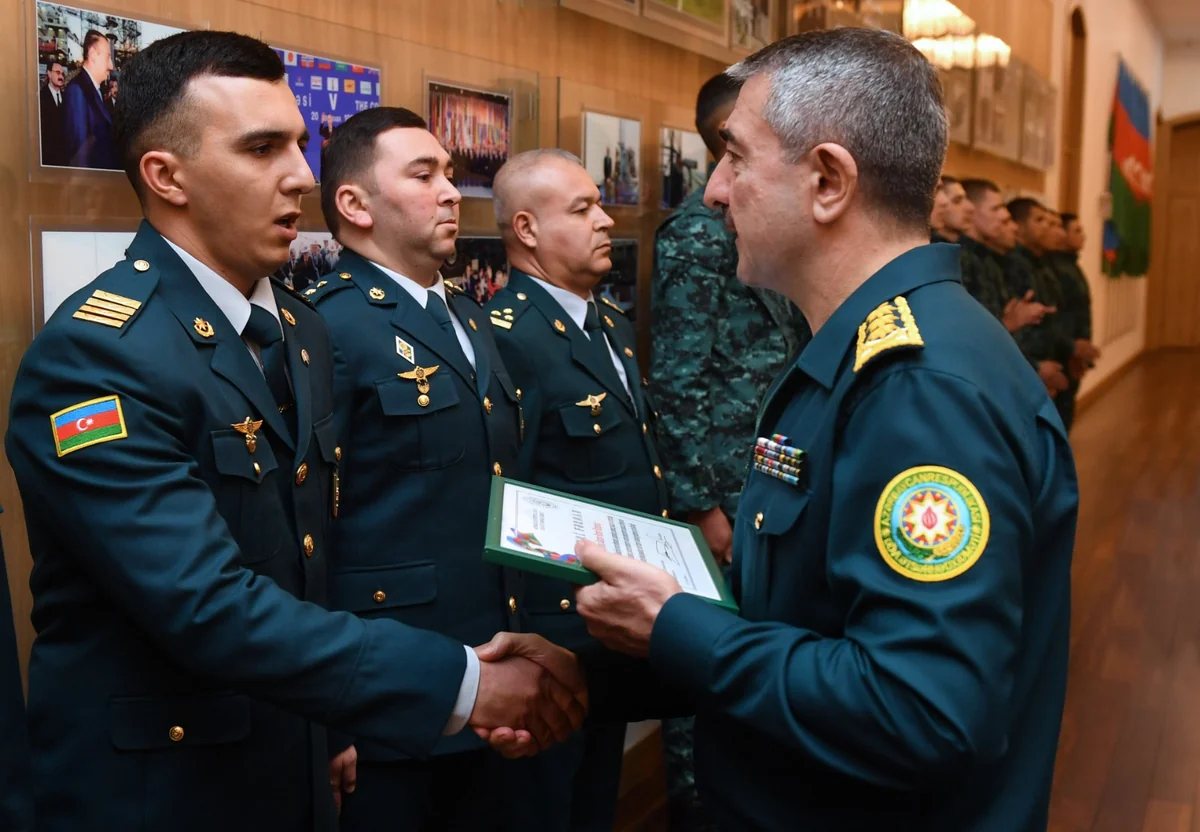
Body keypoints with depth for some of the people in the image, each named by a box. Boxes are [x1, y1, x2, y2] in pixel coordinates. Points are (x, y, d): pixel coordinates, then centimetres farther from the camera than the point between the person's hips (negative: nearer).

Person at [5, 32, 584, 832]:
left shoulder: (302, 329, 5)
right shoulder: (91, 355, -21)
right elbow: (209, 608, -29)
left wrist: (338, 722, 10)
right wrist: (463, 684, -29)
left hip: (298, 768, 7)